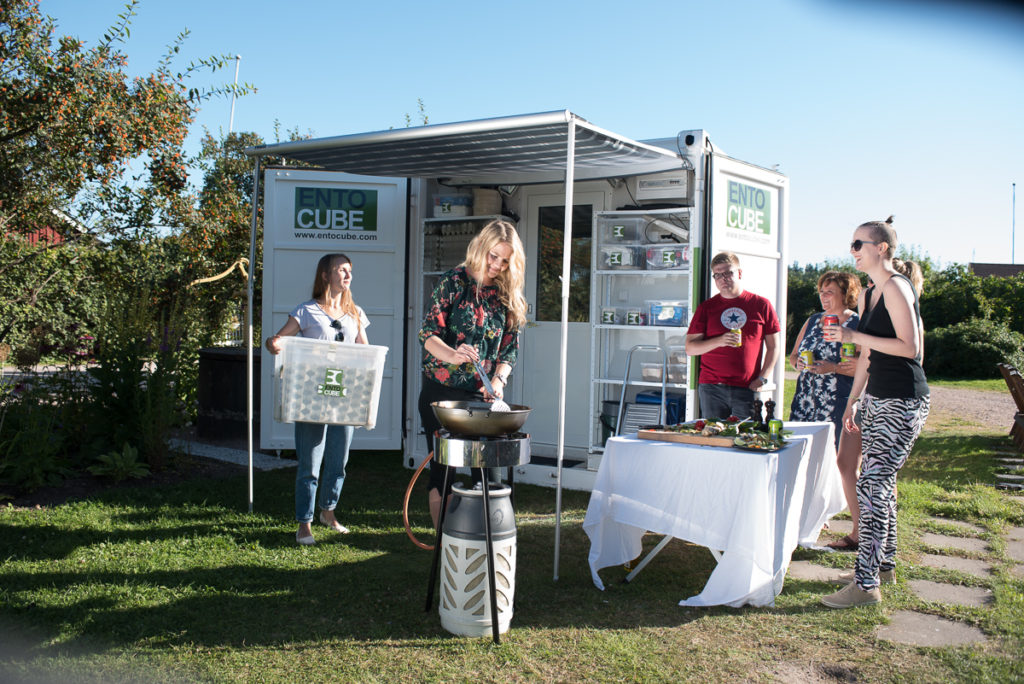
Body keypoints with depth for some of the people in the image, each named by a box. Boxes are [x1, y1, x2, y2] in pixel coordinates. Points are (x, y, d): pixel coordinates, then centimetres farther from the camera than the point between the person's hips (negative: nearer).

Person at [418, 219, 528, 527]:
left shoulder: (509, 296, 8)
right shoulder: (454, 281, -4)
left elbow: (510, 348, 7)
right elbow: (428, 332, -9)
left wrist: (498, 381, -12)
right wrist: (452, 354, -30)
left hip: (483, 395, 3)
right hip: (442, 391, -3)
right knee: (443, 467, -1)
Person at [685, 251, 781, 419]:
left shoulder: (761, 305, 6)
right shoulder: (706, 307, 8)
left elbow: (773, 347, 9)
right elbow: (690, 348, 3)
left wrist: (762, 379, -2)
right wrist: (719, 341, -12)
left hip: (748, 389, 0)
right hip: (712, 388, 1)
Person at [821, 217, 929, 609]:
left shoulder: (896, 288, -13)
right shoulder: (868, 294, 15)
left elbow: (909, 347, -20)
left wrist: (854, 336, -22)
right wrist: (854, 400, 19)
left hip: (902, 402, -10)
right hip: (877, 398, 10)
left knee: (871, 486, -11)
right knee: (879, 484, 15)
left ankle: (866, 584, -7)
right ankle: (884, 565, 28)